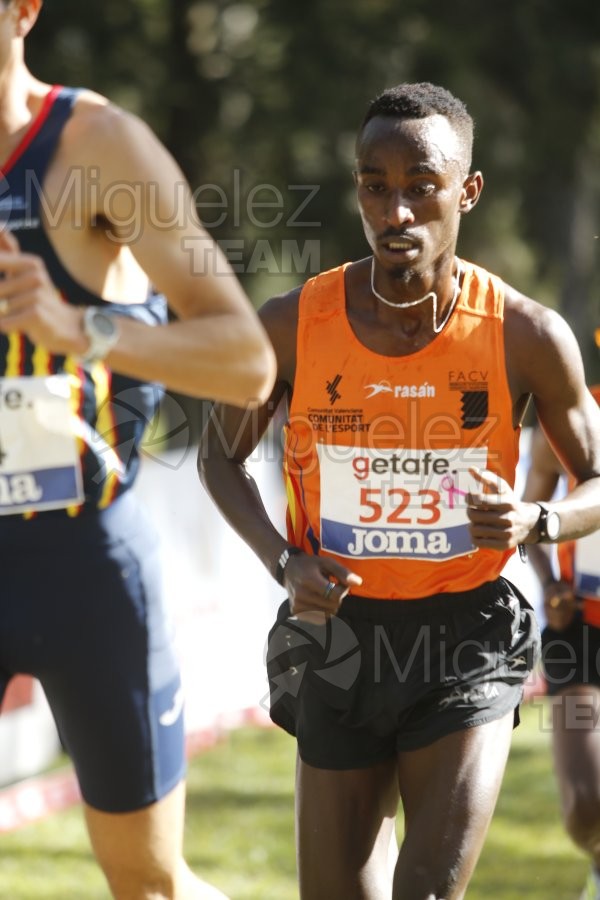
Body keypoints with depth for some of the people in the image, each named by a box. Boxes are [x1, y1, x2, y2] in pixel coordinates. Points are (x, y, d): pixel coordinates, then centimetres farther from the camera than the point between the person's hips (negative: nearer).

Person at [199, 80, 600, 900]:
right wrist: (283, 561, -9)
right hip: (341, 634, 2)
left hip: (467, 634, -2)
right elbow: (222, 454, 9)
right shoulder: (292, 327, -9)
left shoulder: (527, 337, -11)